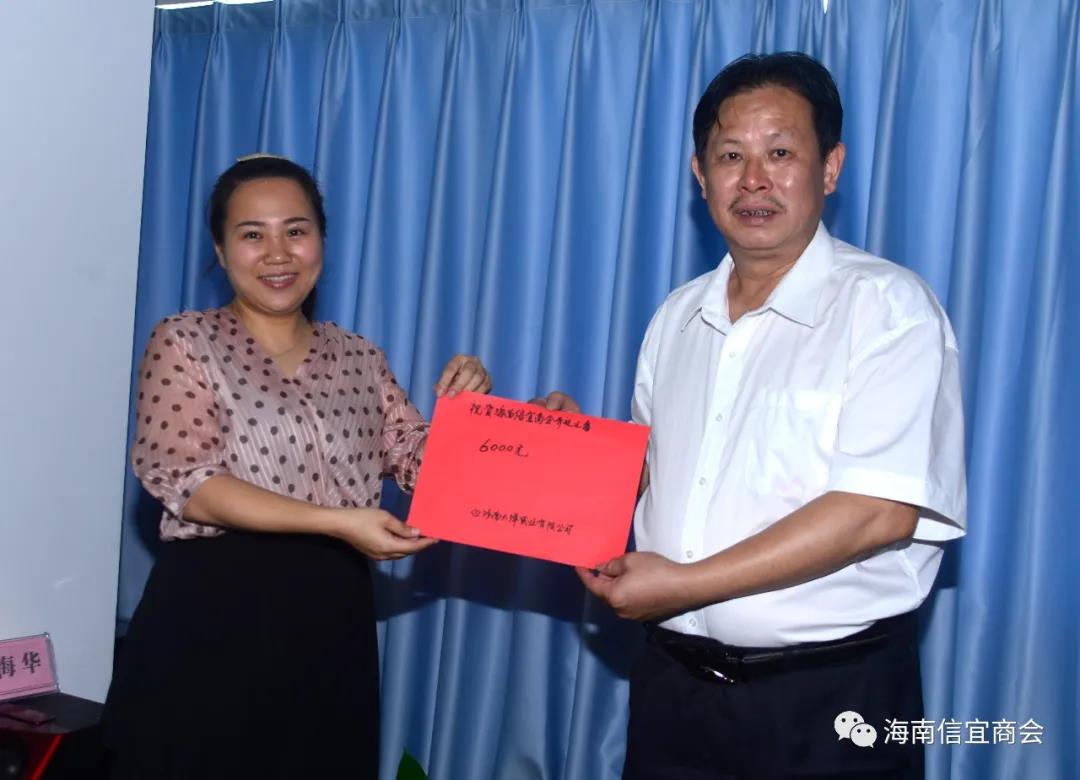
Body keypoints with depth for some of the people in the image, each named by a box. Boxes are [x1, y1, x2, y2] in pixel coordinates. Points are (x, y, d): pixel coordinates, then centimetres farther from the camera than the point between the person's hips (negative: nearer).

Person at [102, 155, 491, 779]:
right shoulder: (185, 342, -1)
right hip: (211, 614, -3)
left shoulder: (360, 359, 11)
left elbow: (423, 465, 9)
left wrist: (462, 409, -12)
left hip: (331, 621, 4)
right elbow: (188, 482, -13)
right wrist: (337, 522, -20)